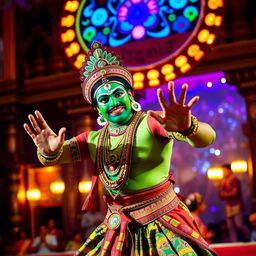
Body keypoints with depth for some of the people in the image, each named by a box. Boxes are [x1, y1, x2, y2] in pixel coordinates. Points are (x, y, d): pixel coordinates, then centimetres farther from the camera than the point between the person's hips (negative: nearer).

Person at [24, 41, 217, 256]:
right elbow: (53, 157, -2)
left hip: (162, 225, -5)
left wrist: (186, 127, -49)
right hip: (118, 231, 5)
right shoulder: (94, 140, 8)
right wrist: (50, 152, -26)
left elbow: (206, 138, -25)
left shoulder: (151, 122, -11)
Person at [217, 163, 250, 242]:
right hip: (228, 207, 6)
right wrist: (219, 188, 1)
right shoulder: (224, 183, 14)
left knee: (239, 224, -15)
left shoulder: (235, 180, -3)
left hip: (237, 206, -6)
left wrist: (226, 194, -1)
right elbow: (222, 197, 13)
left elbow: (234, 192, -14)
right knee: (231, 227, 0)